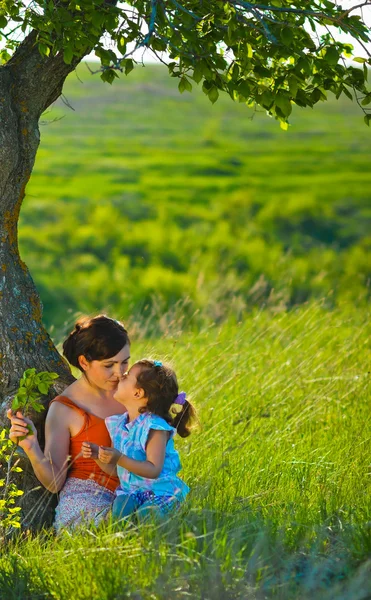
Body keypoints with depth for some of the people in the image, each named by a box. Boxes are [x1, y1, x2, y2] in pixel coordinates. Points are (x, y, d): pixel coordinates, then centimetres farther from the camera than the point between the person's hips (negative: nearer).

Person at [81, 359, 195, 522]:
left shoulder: (154, 426, -12)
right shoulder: (117, 424, 10)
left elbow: (154, 470, -20)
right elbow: (113, 470, 15)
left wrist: (120, 459, -29)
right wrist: (98, 455, -6)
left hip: (160, 492, -4)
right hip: (130, 491, 5)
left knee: (147, 512, -33)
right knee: (120, 506, -28)